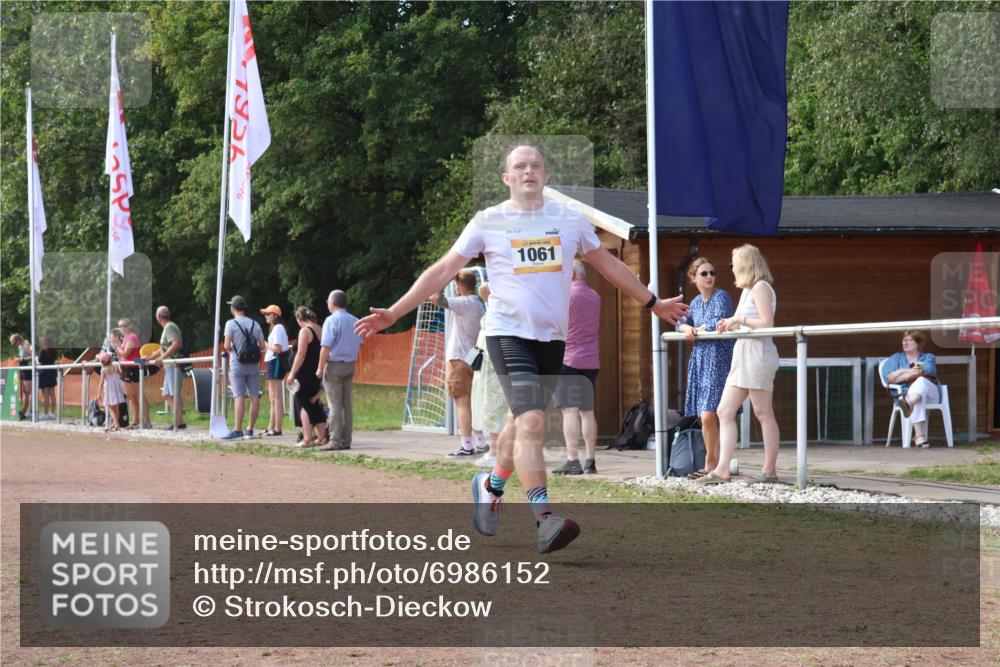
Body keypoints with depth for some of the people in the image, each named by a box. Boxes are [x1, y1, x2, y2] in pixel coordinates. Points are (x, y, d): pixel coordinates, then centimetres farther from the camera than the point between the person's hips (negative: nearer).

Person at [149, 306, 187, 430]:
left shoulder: (170, 327, -8)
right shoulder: (167, 327, 22)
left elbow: (177, 343, -23)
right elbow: (163, 349, 30)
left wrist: (163, 357, -23)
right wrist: (149, 358, 28)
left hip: (174, 365, -10)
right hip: (169, 367, 10)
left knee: (175, 394, -11)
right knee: (167, 395, 11)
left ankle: (180, 422, -13)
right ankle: (176, 419, 10)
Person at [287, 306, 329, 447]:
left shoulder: (305, 331, -12)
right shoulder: (320, 330, 11)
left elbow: (301, 354, -17)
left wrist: (292, 374, -15)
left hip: (305, 374, -7)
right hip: (317, 374, 7)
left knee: (305, 405, -2)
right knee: (315, 404, 16)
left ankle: (307, 439, -6)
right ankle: (322, 436, 14)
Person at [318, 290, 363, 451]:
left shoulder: (332, 320, -13)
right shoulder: (355, 321, 9)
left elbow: (326, 347, -17)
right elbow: (358, 345, 15)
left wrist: (321, 368, -12)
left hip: (334, 365, -7)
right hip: (350, 365, 7)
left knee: (335, 405, -6)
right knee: (347, 404, 10)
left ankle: (336, 442, -9)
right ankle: (346, 441, 10)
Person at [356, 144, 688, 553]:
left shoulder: (569, 220, 9)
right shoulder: (488, 222, 1)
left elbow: (610, 266, 22)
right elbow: (442, 271, 4)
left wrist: (654, 303, 27)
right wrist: (393, 313, -1)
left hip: (552, 338, 4)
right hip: (508, 334, -4)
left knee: (522, 422, 12)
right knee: (532, 423, -20)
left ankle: (491, 486, 40)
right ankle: (544, 521, -25)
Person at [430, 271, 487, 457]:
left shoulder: (464, 303, -14)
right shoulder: (479, 304, 14)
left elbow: (435, 299, -26)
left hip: (459, 359, -9)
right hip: (472, 358, 9)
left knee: (462, 403, -8)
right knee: (472, 403, 14)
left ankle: (467, 446, -11)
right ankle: (481, 443, 15)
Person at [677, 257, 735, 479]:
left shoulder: (721, 297, -5)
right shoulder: (696, 302, 16)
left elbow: (718, 323, -17)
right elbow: (681, 323, 20)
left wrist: (696, 331, -1)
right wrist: (688, 329, -3)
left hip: (718, 362, -7)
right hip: (700, 362, 7)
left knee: (708, 415, -16)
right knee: (705, 417, 5)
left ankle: (711, 463, -5)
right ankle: (714, 465, 12)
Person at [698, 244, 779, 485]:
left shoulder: (760, 288, -8)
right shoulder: (747, 290, 21)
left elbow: (766, 324, -17)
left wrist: (739, 319, -11)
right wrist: (729, 326, 7)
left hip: (758, 354, -10)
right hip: (742, 356, 10)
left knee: (763, 413, -5)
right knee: (725, 412, 2)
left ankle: (770, 470, -1)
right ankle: (722, 470, -2)